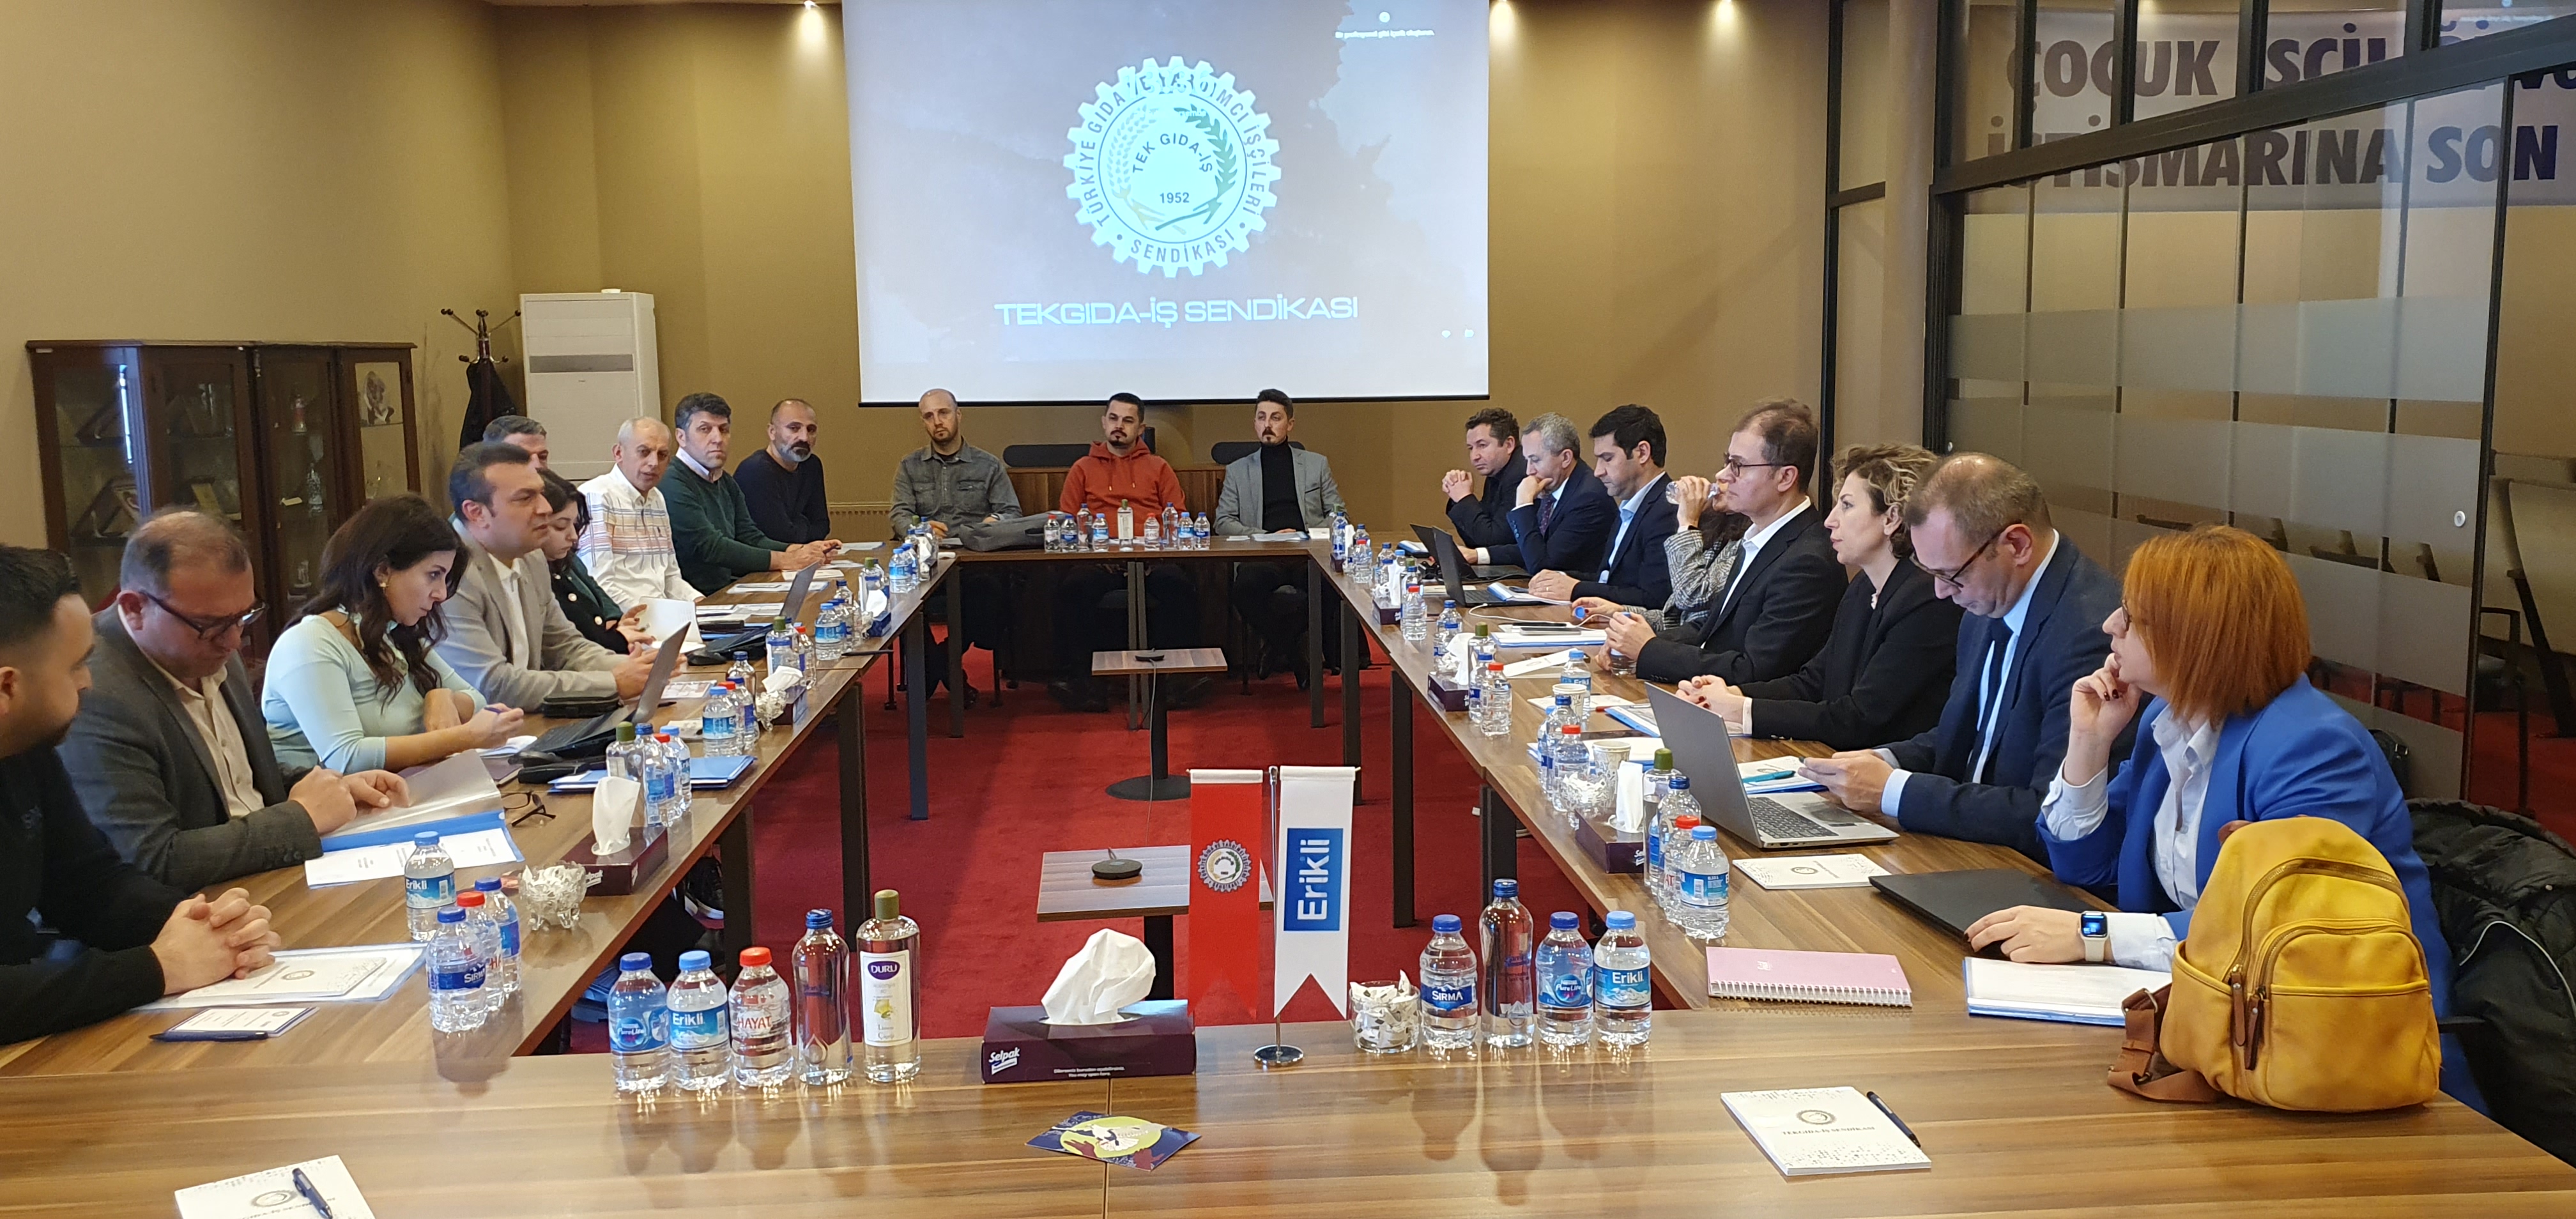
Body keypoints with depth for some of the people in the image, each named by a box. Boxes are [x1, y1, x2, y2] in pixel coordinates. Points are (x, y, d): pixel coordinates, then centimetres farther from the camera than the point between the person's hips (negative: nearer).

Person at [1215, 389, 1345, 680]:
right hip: (1261, 557, 0)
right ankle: (1284, 646, -14)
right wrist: (1266, 537, -6)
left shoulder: (1317, 464, 21)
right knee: (1247, 587, -37)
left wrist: (1306, 535, -5)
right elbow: (1224, 522, 10)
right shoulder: (1238, 470, 19)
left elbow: (1338, 514, 15)